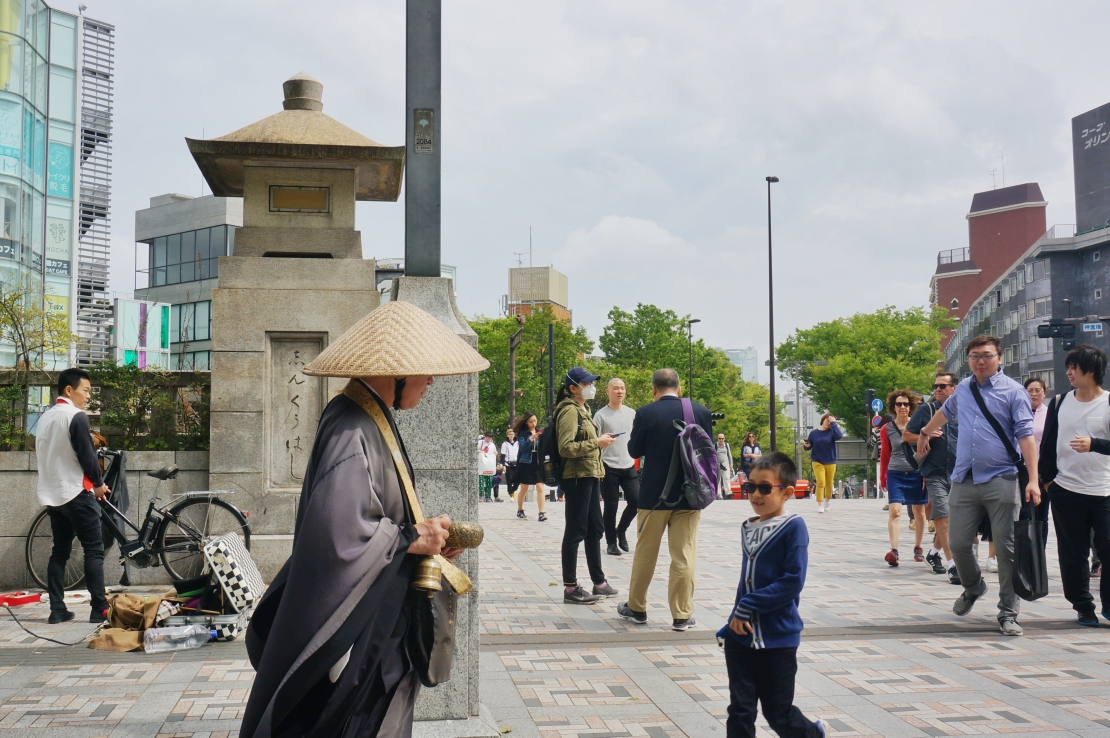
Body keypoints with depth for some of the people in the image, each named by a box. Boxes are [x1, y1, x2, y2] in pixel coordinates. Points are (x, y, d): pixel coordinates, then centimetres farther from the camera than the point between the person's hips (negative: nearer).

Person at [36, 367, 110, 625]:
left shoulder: (44, 418, 13)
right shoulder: (77, 417, -13)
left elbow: (44, 454, 19)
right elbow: (87, 455, -15)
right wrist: (99, 484, -1)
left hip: (52, 494, 8)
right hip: (77, 493, -8)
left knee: (59, 551, 10)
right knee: (94, 550, -4)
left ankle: (57, 610, 7)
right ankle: (99, 609, -6)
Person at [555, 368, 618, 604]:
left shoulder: (582, 409, 20)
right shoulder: (569, 410, -12)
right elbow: (566, 448, -22)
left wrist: (601, 440, 13)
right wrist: (596, 443, -21)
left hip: (590, 477, 10)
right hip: (577, 477, -10)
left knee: (595, 529, 15)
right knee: (575, 532, -6)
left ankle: (599, 582, 25)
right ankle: (570, 589, -1)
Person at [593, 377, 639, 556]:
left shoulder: (632, 413, 10)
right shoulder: (601, 415, -3)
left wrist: (638, 461, 13)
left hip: (629, 466, 4)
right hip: (609, 467, -4)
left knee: (636, 501, -3)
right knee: (611, 506, 1)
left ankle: (621, 529, 21)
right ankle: (611, 542, 13)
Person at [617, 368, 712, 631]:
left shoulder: (646, 413, -10)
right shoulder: (701, 412, -2)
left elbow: (634, 451, -1)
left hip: (654, 493, -1)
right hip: (689, 494, 2)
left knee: (645, 553, 12)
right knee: (684, 555, 5)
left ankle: (636, 608, 25)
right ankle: (682, 615, 7)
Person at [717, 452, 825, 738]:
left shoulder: (793, 527, -13)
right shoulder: (749, 528, 7)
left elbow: (793, 581, -19)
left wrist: (748, 606, -18)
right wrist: (738, 617, 8)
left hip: (778, 637, -6)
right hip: (741, 633, 6)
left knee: (778, 714, 8)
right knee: (740, 711, 6)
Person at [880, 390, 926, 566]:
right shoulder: (887, 429, 2)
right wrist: (882, 477, 11)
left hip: (916, 474, 1)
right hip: (895, 475, 0)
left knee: (919, 513, 10)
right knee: (894, 511, -15)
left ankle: (918, 548, 27)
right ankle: (893, 551, -20)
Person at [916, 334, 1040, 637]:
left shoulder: (1013, 391, -2)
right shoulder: (962, 389, 14)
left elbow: (1026, 435, -9)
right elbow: (945, 412, 36)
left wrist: (1033, 479, -18)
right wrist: (925, 432, 51)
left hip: (1001, 482, -4)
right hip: (964, 481, 4)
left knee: (1006, 549, -1)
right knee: (958, 543, 6)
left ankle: (1008, 613, 8)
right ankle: (973, 587, 35)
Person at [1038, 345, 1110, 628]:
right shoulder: (1059, 402, 6)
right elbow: (1048, 443, 11)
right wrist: (1047, 477, 9)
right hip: (1065, 491, 3)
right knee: (1073, 554, 6)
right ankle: (1083, 606, 18)